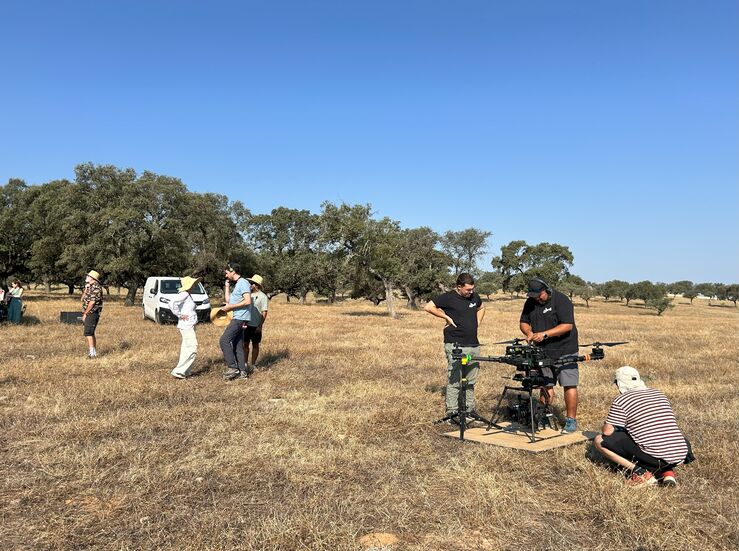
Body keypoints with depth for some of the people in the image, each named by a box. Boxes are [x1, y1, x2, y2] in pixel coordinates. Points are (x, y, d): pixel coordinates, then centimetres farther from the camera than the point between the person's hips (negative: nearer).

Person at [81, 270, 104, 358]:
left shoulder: (96, 287, -15)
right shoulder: (89, 287, 17)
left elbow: (92, 302, -18)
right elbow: (83, 299, 15)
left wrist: (85, 314, -13)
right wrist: (86, 289, 5)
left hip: (92, 313, -10)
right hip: (88, 313, 10)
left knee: (88, 333, -16)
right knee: (90, 333, 13)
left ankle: (92, 353, -18)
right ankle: (94, 352, 19)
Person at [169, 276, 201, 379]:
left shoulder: (188, 295, 13)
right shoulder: (184, 294, -15)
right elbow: (173, 302, -30)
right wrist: (180, 315, -21)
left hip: (189, 326, 10)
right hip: (186, 326, -10)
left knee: (187, 349, 14)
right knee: (192, 349, -10)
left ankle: (184, 372, 20)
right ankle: (178, 371, -6)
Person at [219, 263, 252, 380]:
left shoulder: (243, 283, -11)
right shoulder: (236, 284, 20)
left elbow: (247, 301, -20)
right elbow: (228, 300, 20)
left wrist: (230, 306, -16)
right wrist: (227, 285, 17)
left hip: (240, 318, -10)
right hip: (237, 318, 10)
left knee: (224, 340, -13)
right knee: (238, 345, 9)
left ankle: (232, 367, -11)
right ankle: (242, 371, 12)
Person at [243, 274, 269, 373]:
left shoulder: (262, 296, -7)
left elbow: (264, 312, -9)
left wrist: (260, 326, -15)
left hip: (256, 326, -5)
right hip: (246, 324, 5)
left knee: (255, 345, 6)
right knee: (245, 344, 7)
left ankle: (253, 365, 15)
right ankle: (245, 364, 17)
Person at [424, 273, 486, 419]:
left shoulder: (475, 297, 10)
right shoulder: (448, 297, -9)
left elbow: (481, 308, 31)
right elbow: (428, 307, -12)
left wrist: (477, 322, 14)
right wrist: (447, 317, -12)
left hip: (474, 345, 7)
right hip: (455, 346, -6)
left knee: (471, 381, 13)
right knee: (454, 381, -4)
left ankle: (470, 410, 24)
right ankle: (452, 412, 3)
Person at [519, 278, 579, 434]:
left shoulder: (561, 301, -13)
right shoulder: (530, 303, 6)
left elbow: (567, 326, -19)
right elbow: (523, 322, 13)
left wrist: (544, 334, -24)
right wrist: (529, 332, -9)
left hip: (564, 351, -5)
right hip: (542, 351, 6)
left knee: (569, 385, -7)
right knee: (546, 385, 10)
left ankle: (571, 420, 1)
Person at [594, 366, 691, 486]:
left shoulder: (621, 400, -3)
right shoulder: (659, 394, 17)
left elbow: (607, 431, -6)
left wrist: (605, 426, 20)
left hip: (653, 458, -6)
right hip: (681, 456, 6)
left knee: (600, 441, 4)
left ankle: (640, 472, -5)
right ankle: (667, 472, 14)